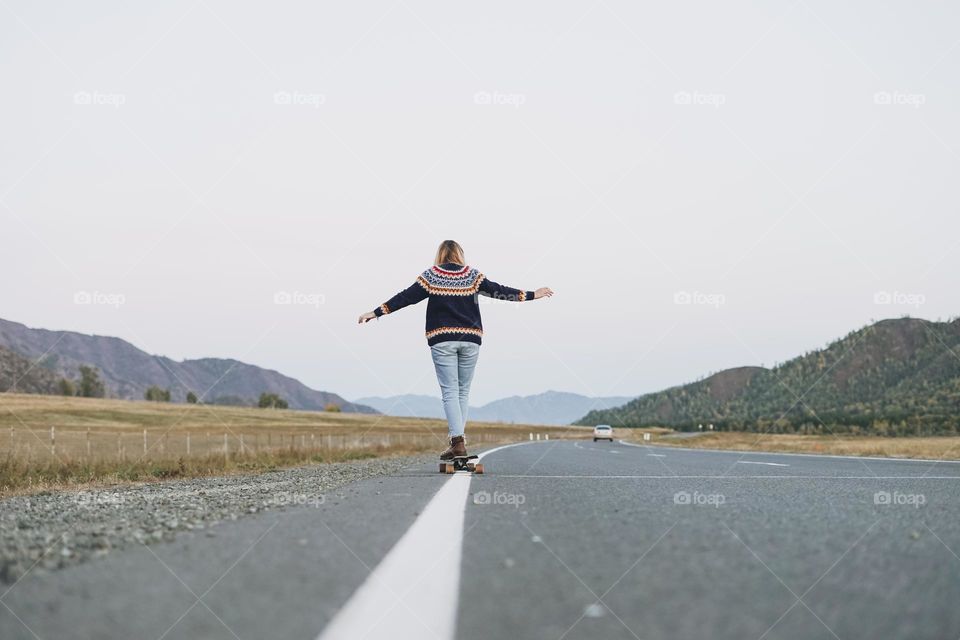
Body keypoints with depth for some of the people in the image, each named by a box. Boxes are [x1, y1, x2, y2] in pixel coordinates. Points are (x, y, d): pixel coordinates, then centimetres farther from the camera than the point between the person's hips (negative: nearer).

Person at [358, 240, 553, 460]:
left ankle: (457, 441, -14)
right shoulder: (473, 275, 5)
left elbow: (406, 297, -1)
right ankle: (457, 437, 9)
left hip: (442, 340, -2)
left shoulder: (431, 276, 1)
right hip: (470, 340, 2)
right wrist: (532, 295, 13)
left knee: (450, 391, -3)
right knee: (463, 391, 11)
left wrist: (376, 312, 4)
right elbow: (499, 291, 5)